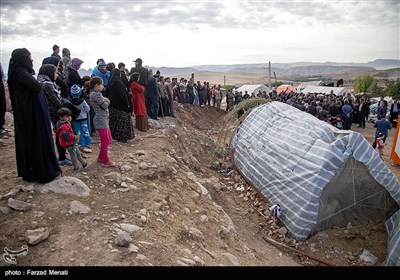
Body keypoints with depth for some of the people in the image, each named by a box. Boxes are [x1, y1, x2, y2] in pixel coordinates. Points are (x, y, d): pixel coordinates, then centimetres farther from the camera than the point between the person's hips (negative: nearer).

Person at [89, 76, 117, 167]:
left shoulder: (96, 93, 16)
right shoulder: (95, 94, -16)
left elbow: (107, 102, 13)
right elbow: (105, 105, -15)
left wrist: (104, 100, -5)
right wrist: (105, 100, 2)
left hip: (104, 120, 10)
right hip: (101, 121, -10)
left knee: (108, 140, 17)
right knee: (105, 142, 0)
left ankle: (101, 158, 29)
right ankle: (106, 161, 11)